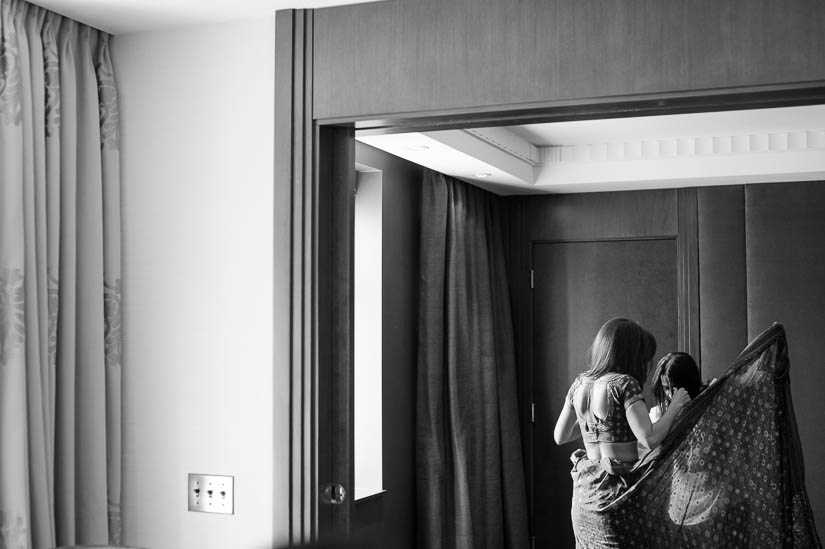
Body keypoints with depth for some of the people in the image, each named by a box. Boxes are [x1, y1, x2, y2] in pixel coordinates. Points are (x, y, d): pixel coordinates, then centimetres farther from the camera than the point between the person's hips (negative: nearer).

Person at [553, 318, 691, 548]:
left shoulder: (580, 383, 7)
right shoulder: (624, 384, -13)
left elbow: (560, 436, 16)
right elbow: (650, 439, -19)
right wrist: (675, 406, -6)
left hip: (584, 486, 7)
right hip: (617, 486, -7)